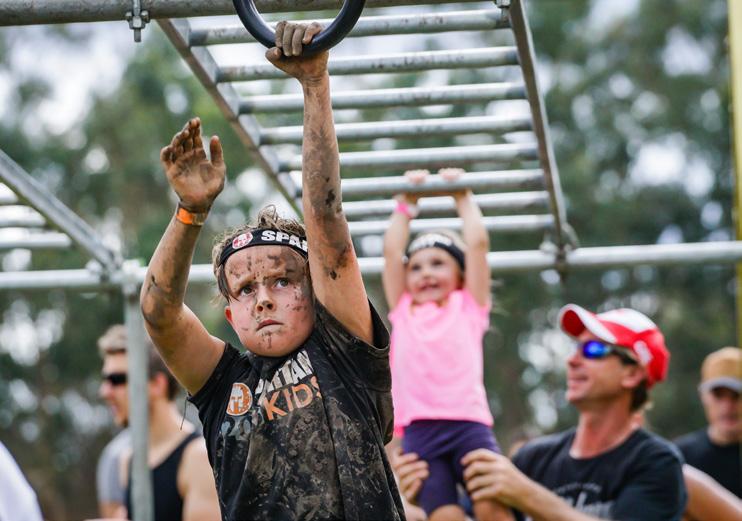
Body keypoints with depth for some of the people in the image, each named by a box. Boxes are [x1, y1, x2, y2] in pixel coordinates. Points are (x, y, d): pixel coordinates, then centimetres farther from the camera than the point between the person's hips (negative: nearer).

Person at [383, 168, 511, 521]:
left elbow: (478, 243, 16)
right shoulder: (403, 312, 24)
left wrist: (463, 197, 27)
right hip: (419, 430, 1)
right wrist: (407, 203, 32)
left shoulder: (468, 307, 19)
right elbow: (392, 250, 25)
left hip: (468, 423, -1)